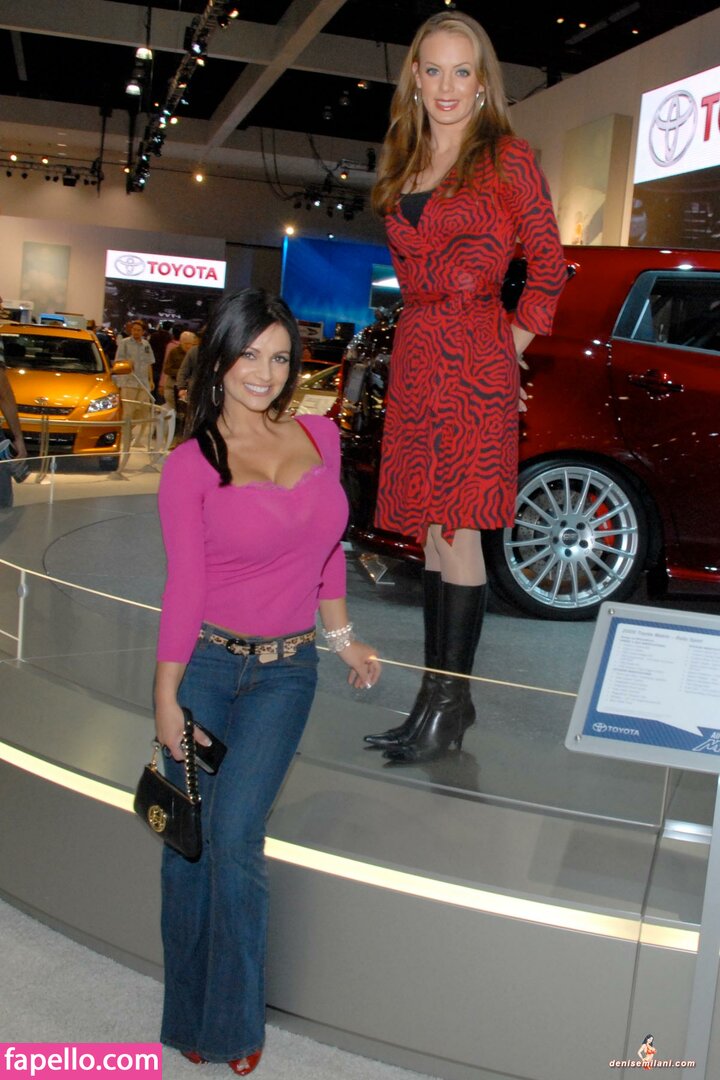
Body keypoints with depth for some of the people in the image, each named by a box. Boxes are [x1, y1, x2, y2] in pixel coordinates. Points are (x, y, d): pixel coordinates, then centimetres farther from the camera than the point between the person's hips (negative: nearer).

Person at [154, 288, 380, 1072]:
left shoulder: (319, 436, 2)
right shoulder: (190, 465, -8)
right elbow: (184, 587, -7)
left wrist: (342, 637, 17)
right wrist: (165, 698, -6)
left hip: (286, 670, 1)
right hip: (206, 662, -1)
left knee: (234, 836, -6)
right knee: (190, 840, 7)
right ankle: (190, 1016, 28)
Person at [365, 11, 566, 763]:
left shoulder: (507, 159, 0)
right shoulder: (403, 166, 17)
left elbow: (549, 265, 0)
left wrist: (512, 347, -4)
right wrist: (423, 335, 12)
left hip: (476, 361, -6)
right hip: (413, 356, 6)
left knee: (457, 530, -8)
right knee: (430, 532, 8)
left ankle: (450, 699, 1)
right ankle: (438, 695, 16)